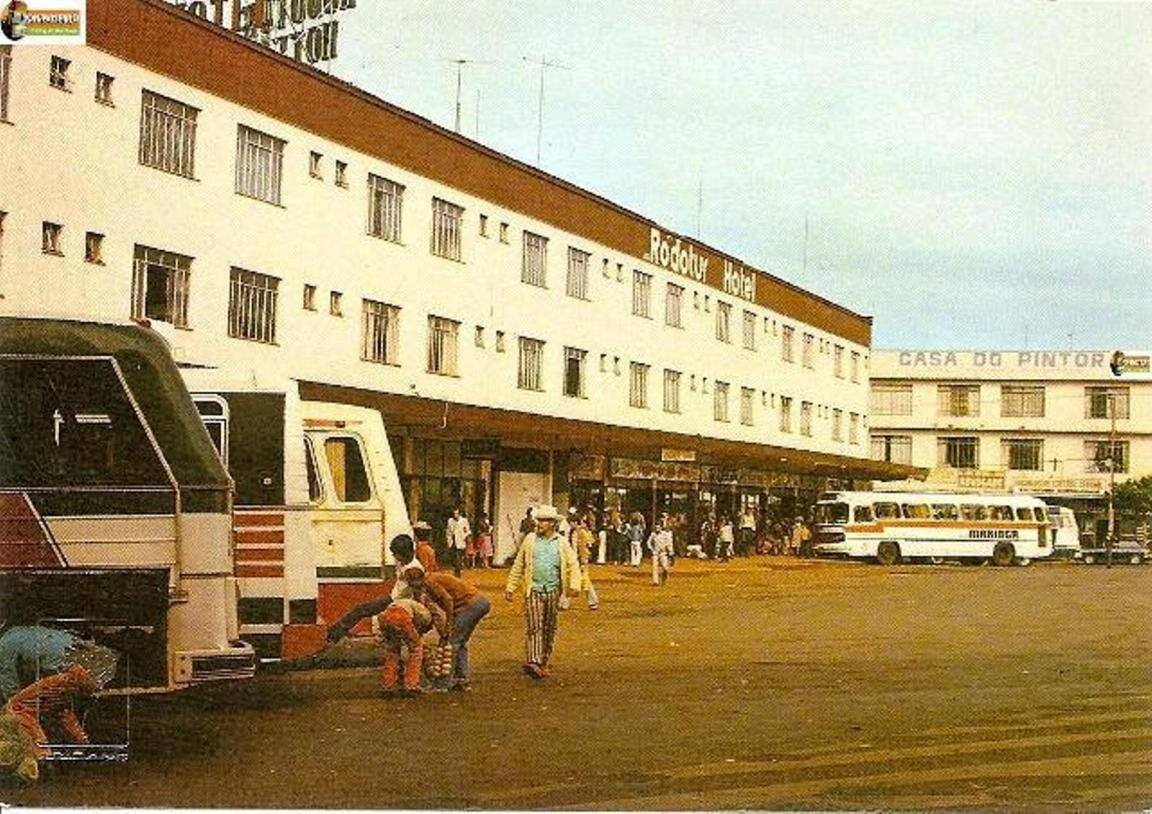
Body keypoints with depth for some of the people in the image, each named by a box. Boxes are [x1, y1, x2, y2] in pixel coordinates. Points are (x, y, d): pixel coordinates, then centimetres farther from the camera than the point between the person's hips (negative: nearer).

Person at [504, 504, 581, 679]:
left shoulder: (561, 543, 8)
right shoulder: (530, 540, 6)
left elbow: (573, 564, 5)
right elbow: (518, 565, 9)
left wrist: (574, 584, -11)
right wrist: (510, 587, 7)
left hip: (553, 591, 2)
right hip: (534, 590, -2)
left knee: (549, 629, 7)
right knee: (534, 626, -12)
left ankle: (543, 663, 17)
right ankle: (532, 662, -20)